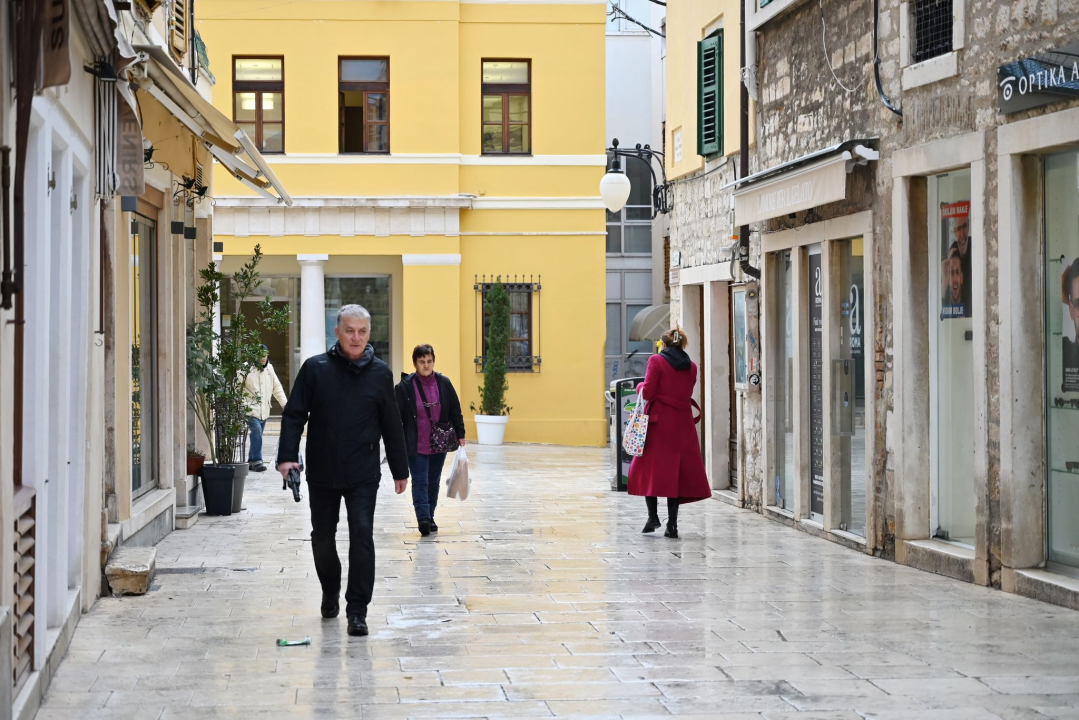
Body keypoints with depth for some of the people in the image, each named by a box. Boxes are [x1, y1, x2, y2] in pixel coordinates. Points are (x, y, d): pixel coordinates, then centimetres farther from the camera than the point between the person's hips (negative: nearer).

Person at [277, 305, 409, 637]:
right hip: (322, 473, 1)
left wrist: (400, 469, 11)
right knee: (322, 538, 13)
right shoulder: (315, 368, -2)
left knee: (362, 536, -9)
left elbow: (391, 424, 8)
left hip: (363, 475, -1)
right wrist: (287, 455, -14)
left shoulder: (379, 373, 2)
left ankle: (357, 610, -5)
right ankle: (330, 593, 37)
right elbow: (294, 414, -1)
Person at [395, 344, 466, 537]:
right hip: (416, 447, -4)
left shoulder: (444, 383, 1)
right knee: (420, 482, -8)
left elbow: (455, 411, 7)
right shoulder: (405, 386, -8)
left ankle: (429, 518, 22)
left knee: (433, 481, 12)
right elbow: (397, 417, -6)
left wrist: (460, 435, 4)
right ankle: (423, 518, -15)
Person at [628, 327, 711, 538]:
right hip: (682, 424, 4)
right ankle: (672, 523, 1)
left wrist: (640, 386, 10)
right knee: (676, 470, 6)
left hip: (659, 421, -4)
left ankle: (653, 515, -1)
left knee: (649, 467, 9)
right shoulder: (691, 366, 8)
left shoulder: (656, 361, -6)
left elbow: (647, 392, -10)